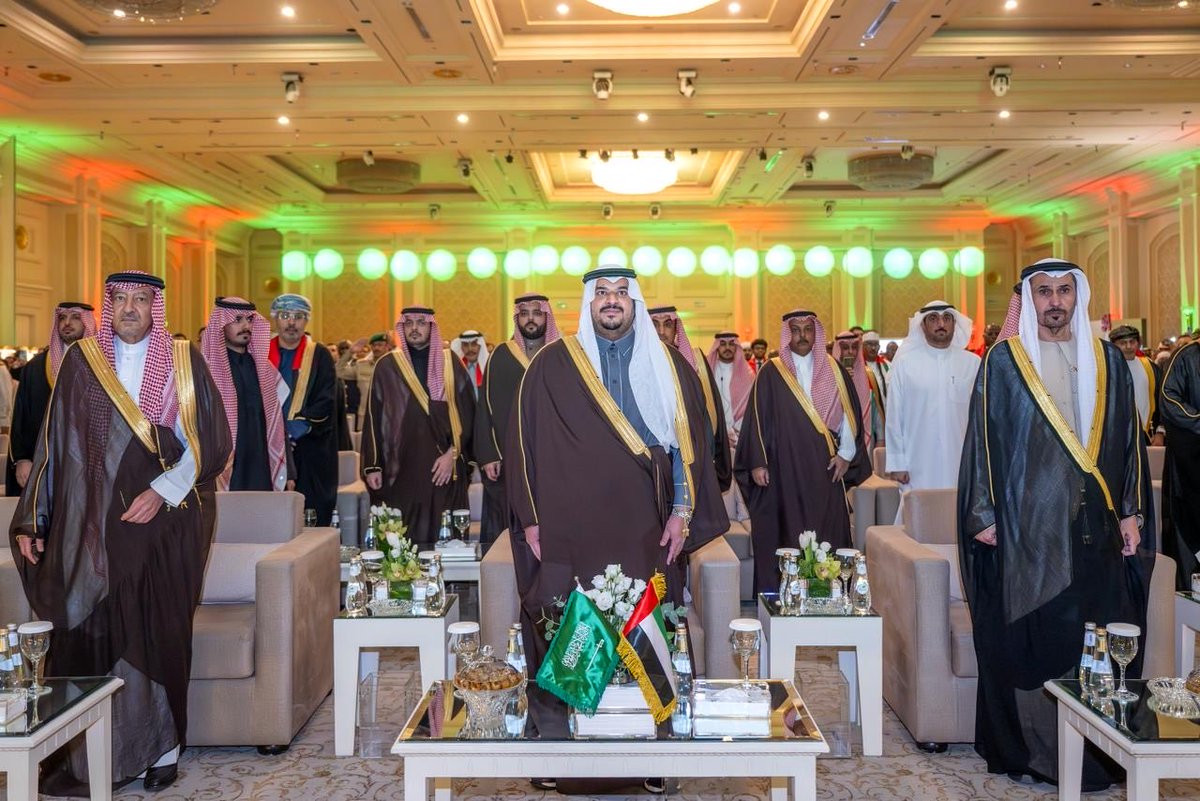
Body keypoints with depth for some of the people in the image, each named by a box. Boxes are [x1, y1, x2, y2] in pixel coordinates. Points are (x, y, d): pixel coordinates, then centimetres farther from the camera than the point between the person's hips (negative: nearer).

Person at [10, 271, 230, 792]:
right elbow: (54, 444, 9)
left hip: (164, 521, -1)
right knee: (91, 633, -1)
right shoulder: (80, 361, 7)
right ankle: (86, 758, 10)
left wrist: (163, 490, -12)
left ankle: (160, 748, 16)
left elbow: (210, 440, -1)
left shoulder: (183, 360, 3)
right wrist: (32, 520, 7)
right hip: (91, 524, 1)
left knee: (158, 632, 3)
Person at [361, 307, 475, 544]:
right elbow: (373, 418, 7)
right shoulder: (386, 367, 7)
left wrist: (452, 453, -7)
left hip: (444, 469, 0)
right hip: (400, 470, 0)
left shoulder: (451, 364, 7)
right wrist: (372, 466, 2)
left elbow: (467, 411, 3)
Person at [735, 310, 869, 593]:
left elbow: (850, 413, 10)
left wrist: (846, 453, 2)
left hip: (825, 469, 2)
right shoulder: (771, 373, 2)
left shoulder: (833, 370, 10)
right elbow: (757, 418, 0)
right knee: (787, 536, -2)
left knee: (827, 534, 1)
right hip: (784, 470, -2)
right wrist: (757, 462, -6)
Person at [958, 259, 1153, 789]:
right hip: (1030, 523, -3)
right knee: (1031, 636, 1)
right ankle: (1035, 750, 13)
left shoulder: (1107, 361, 11)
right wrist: (984, 515, -6)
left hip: (1096, 525, 3)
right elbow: (984, 438, -1)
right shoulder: (1004, 362, 1)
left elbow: (1129, 439, 13)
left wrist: (1131, 511, 6)